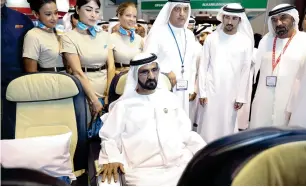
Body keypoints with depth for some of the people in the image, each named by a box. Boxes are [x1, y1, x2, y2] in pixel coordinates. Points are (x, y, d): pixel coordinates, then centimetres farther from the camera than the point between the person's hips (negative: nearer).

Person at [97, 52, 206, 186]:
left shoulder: (169, 97, 16)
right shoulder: (123, 105, 8)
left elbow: (186, 132, 16)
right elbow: (109, 138, 6)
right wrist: (112, 159, -14)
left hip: (182, 163, 4)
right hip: (144, 171, -3)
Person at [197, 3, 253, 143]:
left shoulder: (246, 41, 0)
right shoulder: (211, 38, 0)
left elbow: (245, 71, 2)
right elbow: (203, 66, 0)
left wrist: (241, 96, 0)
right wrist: (202, 92, -4)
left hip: (231, 93, 1)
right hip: (211, 91, 0)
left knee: (227, 126, 9)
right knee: (208, 126, 5)